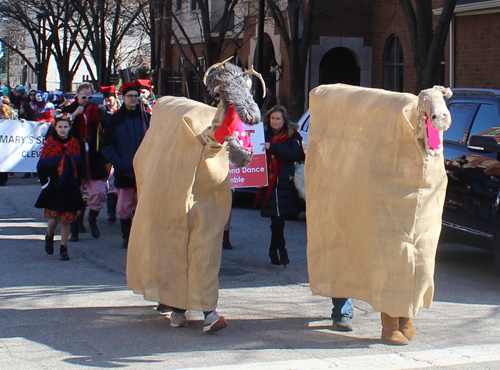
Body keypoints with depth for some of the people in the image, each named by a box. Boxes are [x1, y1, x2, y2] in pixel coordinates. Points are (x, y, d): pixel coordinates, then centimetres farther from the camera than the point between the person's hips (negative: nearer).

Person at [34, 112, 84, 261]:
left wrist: (77, 184, 4)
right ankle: (49, 237, 29)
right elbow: (41, 165, -1)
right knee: (54, 217, -2)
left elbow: (79, 166, 10)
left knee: (66, 219, 2)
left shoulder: (74, 144, 6)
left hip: (69, 187, 2)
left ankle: (64, 248, 10)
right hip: (53, 187, -2)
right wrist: (45, 183, -7)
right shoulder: (49, 143, -1)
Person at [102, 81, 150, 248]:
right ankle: (127, 237, 13)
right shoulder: (115, 119, 5)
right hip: (124, 172, -1)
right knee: (124, 207, 0)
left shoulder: (146, 118, 9)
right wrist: (119, 162, -8)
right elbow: (107, 146, 4)